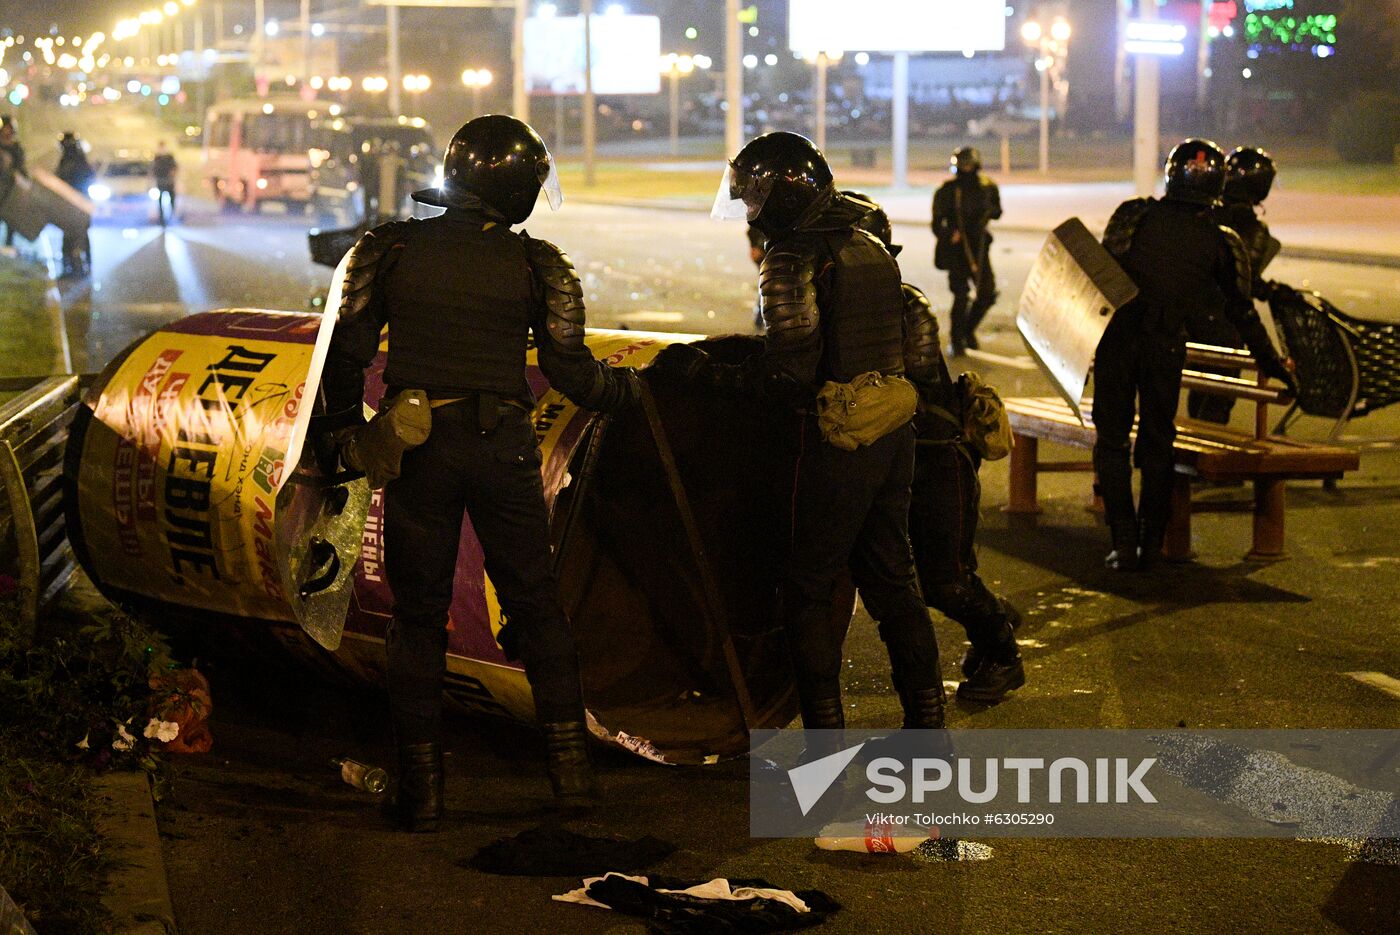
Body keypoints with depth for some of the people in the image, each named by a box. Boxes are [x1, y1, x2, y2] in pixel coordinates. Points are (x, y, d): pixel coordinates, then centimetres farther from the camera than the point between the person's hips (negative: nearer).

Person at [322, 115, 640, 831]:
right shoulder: (537, 263, -2)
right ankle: (569, 760, 13)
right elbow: (571, 372, -3)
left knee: (417, 616, 8)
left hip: (416, 448, 0)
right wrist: (630, 387, 16)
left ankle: (421, 785, 8)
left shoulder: (389, 248, 1)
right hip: (503, 449, 0)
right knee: (535, 604, 13)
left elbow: (347, 351, -1)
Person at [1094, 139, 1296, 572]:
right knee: (1157, 445, 14)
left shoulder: (1132, 215, 0)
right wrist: (1271, 363, 21)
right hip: (1166, 350, 1)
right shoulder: (1222, 243, 3)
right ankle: (1151, 544, 14)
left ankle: (1124, 543, 1)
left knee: (1112, 442, 6)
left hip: (1116, 341, -1)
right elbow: (1242, 312, 10)